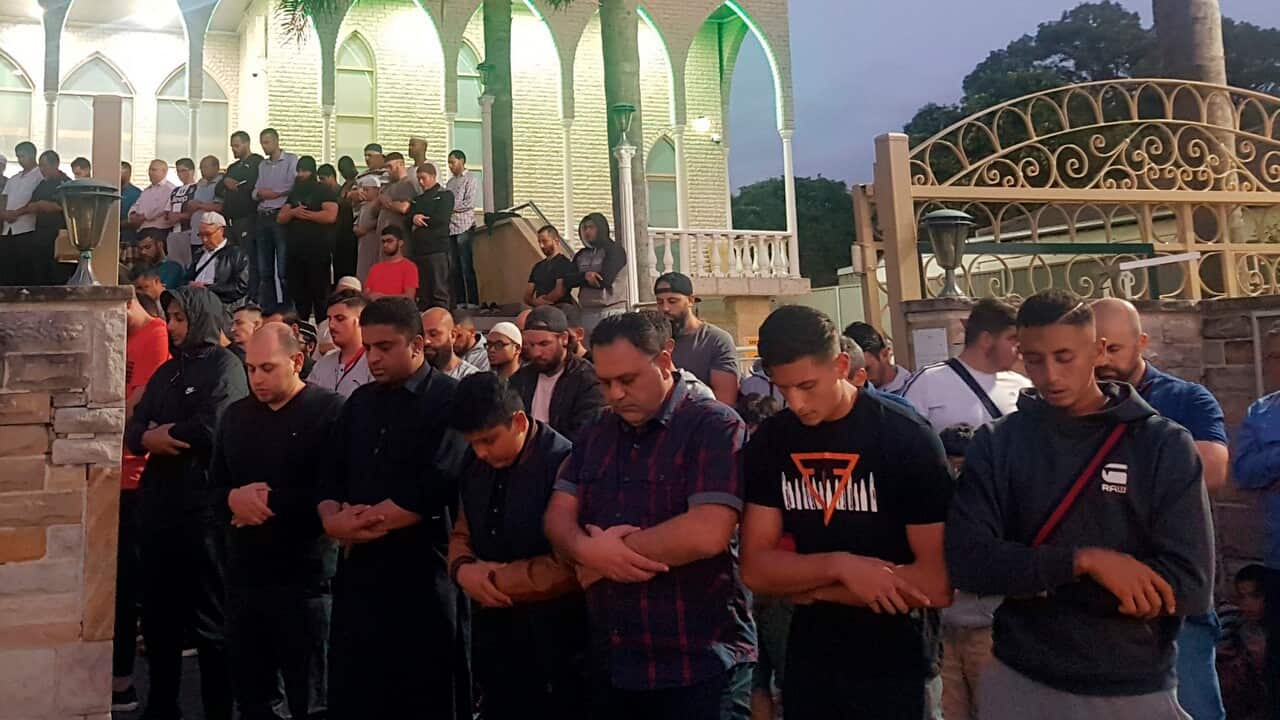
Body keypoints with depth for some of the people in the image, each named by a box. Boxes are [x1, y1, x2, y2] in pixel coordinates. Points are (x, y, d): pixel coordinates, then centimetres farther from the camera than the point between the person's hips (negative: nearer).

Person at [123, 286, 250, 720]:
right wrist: (148, 438, -14)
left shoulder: (224, 364, -5)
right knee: (158, 610, 15)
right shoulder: (167, 370, 17)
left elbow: (211, 428, -18)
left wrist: (161, 436, -3)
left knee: (209, 615, 2)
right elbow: (133, 430, 9)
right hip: (159, 500, 7)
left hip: (203, 502, -7)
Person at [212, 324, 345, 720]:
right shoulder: (236, 414, 13)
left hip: (306, 577, -6)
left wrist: (269, 502, -12)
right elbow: (213, 483, 15)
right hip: (244, 573, 6)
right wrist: (233, 498, -7)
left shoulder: (330, 411, -9)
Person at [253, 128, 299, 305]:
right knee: (264, 271, 6)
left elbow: (295, 187, -11)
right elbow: (254, 193, 16)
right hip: (263, 218, 6)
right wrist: (259, 194, -5)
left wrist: (275, 194, -2)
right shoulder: (262, 165, 22)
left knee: (284, 270, -9)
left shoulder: (291, 160, 2)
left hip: (281, 217, -6)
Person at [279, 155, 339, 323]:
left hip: (318, 251, -6)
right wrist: (293, 212, -7)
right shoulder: (294, 193, 21)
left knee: (320, 292, -6)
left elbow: (330, 216, -16)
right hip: (295, 250, 6)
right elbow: (280, 218, 14)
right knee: (297, 292, 8)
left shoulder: (325, 192, 1)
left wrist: (304, 214, -8)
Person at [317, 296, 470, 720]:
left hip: (422, 573, -6)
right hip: (360, 569, 6)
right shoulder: (360, 401, 14)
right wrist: (332, 519, -9)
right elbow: (332, 476, 12)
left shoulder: (450, 400, -8)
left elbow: (433, 489, -19)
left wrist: (357, 521, -11)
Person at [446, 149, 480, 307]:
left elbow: (468, 203, -10)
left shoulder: (470, 180, -1)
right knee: (455, 267, 5)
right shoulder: (450, 182, 19)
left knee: (467, 267, -7)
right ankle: (459, 301, 9)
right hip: (450, 227, 6)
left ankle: (473, 302, -5)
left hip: (464, 226, -6)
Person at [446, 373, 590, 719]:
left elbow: (569, 567, -21)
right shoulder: (475, 466, 6)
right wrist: (463, 569, -8)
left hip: (554, 639, -7)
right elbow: (461, 534, 14)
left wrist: (493, 579, -14)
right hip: (494, 632, 7)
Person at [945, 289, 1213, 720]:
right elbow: (967, 561, -12)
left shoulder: (1165, 446, -7)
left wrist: (1033, 581, -16)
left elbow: (1189, 586, -13)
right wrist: (1083, 561, -23)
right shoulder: (996, 444, -4)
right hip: (1019, 682, 1)